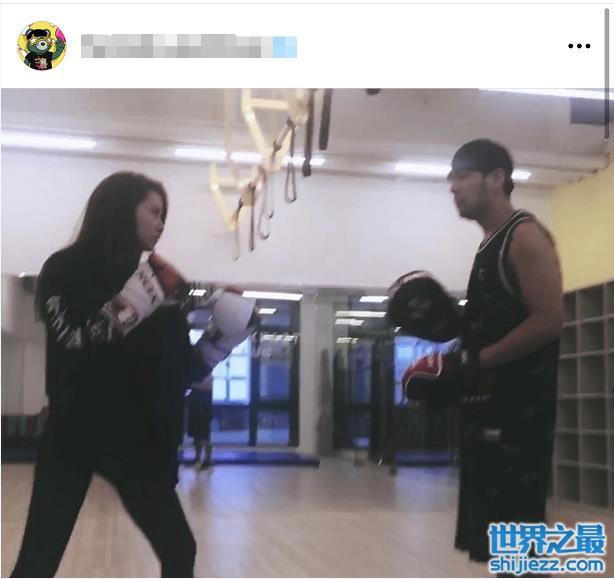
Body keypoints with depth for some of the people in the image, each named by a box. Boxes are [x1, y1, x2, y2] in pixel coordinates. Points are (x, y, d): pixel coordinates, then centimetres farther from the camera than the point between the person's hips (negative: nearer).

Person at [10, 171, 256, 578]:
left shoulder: (159, 285, 8)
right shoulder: (65, 271, -5)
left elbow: (180, 374, 9)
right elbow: (74, 347, -21)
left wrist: (224, 339, -1)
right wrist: (134, 305, -27)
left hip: (138, 441, 5)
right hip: (75, 437, -5)